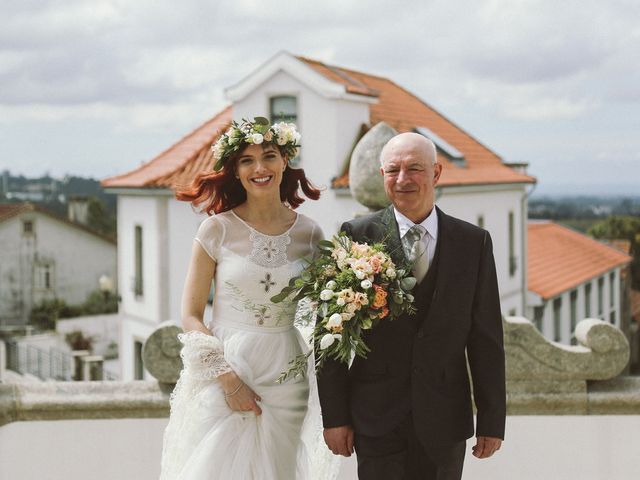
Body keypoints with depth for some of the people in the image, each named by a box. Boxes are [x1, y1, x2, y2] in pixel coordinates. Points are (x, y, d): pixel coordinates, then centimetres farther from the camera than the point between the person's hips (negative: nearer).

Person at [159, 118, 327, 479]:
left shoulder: (309, 233, 2)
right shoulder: (218, 229, -5)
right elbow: (191, 316, -4)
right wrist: (228, 379, -13)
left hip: (284, 378, 2)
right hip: (222, 372, -2)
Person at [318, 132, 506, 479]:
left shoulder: (474, 242, 3)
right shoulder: (357, 236, -2)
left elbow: (486, 338, 3)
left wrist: (492, 421, 1)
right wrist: (335, 415, -4)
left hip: (444, 421, 2)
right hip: (375, 416, -1)